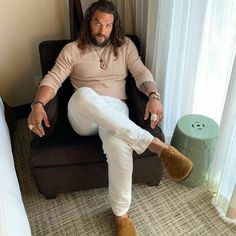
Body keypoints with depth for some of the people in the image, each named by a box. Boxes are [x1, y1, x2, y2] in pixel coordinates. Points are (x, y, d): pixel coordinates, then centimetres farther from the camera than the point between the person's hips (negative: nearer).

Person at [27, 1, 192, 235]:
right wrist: (37, 104, -21)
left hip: (115, 111, 1)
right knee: (84, 94, -40)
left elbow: (141, 72, 2)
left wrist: (154, 96, -20)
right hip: (82, 116, 0)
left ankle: (120, 214, -13)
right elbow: (52, 79, 0)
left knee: (118, 144, -37)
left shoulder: (125, 45, 13)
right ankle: (158, 146, -40)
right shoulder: (72, 49, 9)